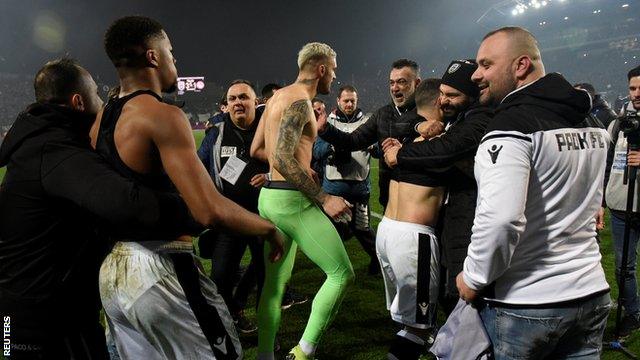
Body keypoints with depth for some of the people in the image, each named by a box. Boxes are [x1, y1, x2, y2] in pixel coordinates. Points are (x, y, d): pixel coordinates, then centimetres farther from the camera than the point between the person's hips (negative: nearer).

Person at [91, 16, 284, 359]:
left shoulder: (101, 119, 9)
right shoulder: (163, 115, -18)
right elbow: (211, 211, -27)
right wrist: (270, 228, -13)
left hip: (112, 270, 9)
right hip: (160, 271, -9)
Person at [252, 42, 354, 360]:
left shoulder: (279, 96, 16)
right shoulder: (300, 100, -13)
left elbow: (256, 149, 21)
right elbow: (282, 158, -24)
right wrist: (323, 198, -23)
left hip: (270, 196, 10)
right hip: (291, 200, -10)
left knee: (276, 280, 16)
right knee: (342, 273, -2)